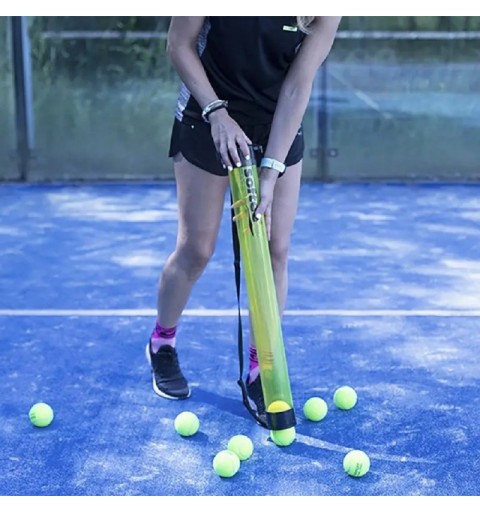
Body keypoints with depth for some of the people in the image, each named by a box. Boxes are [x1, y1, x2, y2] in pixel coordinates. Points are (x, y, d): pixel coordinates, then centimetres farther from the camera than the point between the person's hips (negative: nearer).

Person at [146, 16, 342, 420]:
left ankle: (260, 368, 13)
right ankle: (161, 343, 28)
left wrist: (271, 171, -23)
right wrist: (216, 112, -23)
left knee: (275, 250, -1)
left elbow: (297, 85, -18)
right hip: (208, 121, -2)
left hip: (279, 130, 3)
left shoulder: (326, 16, -17)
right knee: (196, 249, 2)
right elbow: (180, 45, -12)